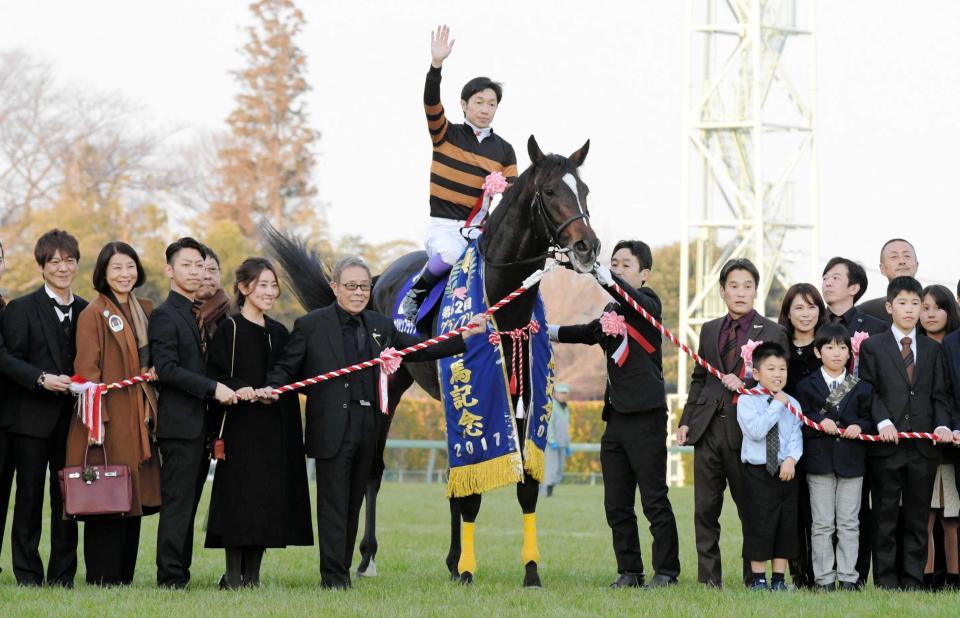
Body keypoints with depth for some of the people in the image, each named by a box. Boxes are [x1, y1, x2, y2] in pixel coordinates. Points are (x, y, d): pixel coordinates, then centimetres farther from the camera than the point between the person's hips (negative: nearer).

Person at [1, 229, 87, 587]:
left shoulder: (86, 311, 13)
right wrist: (42, 379, -20)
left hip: (72, 419, 4)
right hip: (32, 419, -4)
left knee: (67, 499, 4)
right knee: (29, 498, 0)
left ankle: (63, 577, 9)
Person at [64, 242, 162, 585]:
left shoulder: (146, 312, 14)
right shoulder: (94, 315, -6)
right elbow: (87, 370, -11)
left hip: (139, 417, 7)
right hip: (110, 417, -7)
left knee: (135, 497, 8)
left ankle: (124, 576, 15)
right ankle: (102, 579, 0)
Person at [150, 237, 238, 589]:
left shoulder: (199, 314, 19)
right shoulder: (165, 315, -8)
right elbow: (166, 368, -18)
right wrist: (213, 388, -19)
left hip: (200, 423, 8)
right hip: (179, 424, -8)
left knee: (187, 503, 8)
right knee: (177, 503, -8)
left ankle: (180, 573, 11)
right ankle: (170, 577, -7)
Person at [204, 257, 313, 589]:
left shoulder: (279, 333, 16)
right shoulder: (228, 329, -2)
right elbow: (214, 376, -9)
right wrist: (236, 388, -25)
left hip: (274, 430, 6)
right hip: (240, 427, -6)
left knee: (269, 498, 3)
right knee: (239, 497, -8)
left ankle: (252, 574, 9)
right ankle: (233, 576, -3)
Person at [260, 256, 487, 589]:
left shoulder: (381, 326, 14)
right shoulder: (310, 325, 1)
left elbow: (420, 350, 19)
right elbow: (286, 367, 3)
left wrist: (464, 336, 14)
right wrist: (274, 388, -17)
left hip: (367, 431, 5)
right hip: (332, 431, -5)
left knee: (353, 504, 9)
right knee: (333, 503, -5)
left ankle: (343, 571, 15)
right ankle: (333, 576, -4)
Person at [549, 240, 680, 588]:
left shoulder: (647, 301, -6)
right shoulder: (611, 310, 17)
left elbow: (633, 299, -28)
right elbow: (593, 333, 34)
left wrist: (604, 277, -43)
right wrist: (550, 333, 23)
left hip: (646, 415, -8)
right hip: (616, 416, 8)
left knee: (654, 500, -5)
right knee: (616, 504, 8)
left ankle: (667, 571, 0)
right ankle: (629, 572, 14)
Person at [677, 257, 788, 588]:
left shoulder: (773, 333, 0)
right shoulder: (710, 330, 15)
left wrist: (745, 386, -16)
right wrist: (686, 420, 10)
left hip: (746, 431, -4)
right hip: (709, 428, 4)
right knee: (705, 510, 5)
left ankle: (754, 579, 10)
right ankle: (708, 579, 11)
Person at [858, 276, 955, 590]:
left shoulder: (932, 349, 15)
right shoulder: (872, 347, 6)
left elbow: (939, 395, 11)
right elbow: (869, 393, -1)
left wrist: (943, 425, -6)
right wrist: (883, 422, -16)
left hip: (923, 444, 3)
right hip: (887, 445, -2)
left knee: (917, 517, 4)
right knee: (885, 515, 1)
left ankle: (913, 580, 8)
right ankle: (886, 579, 5)